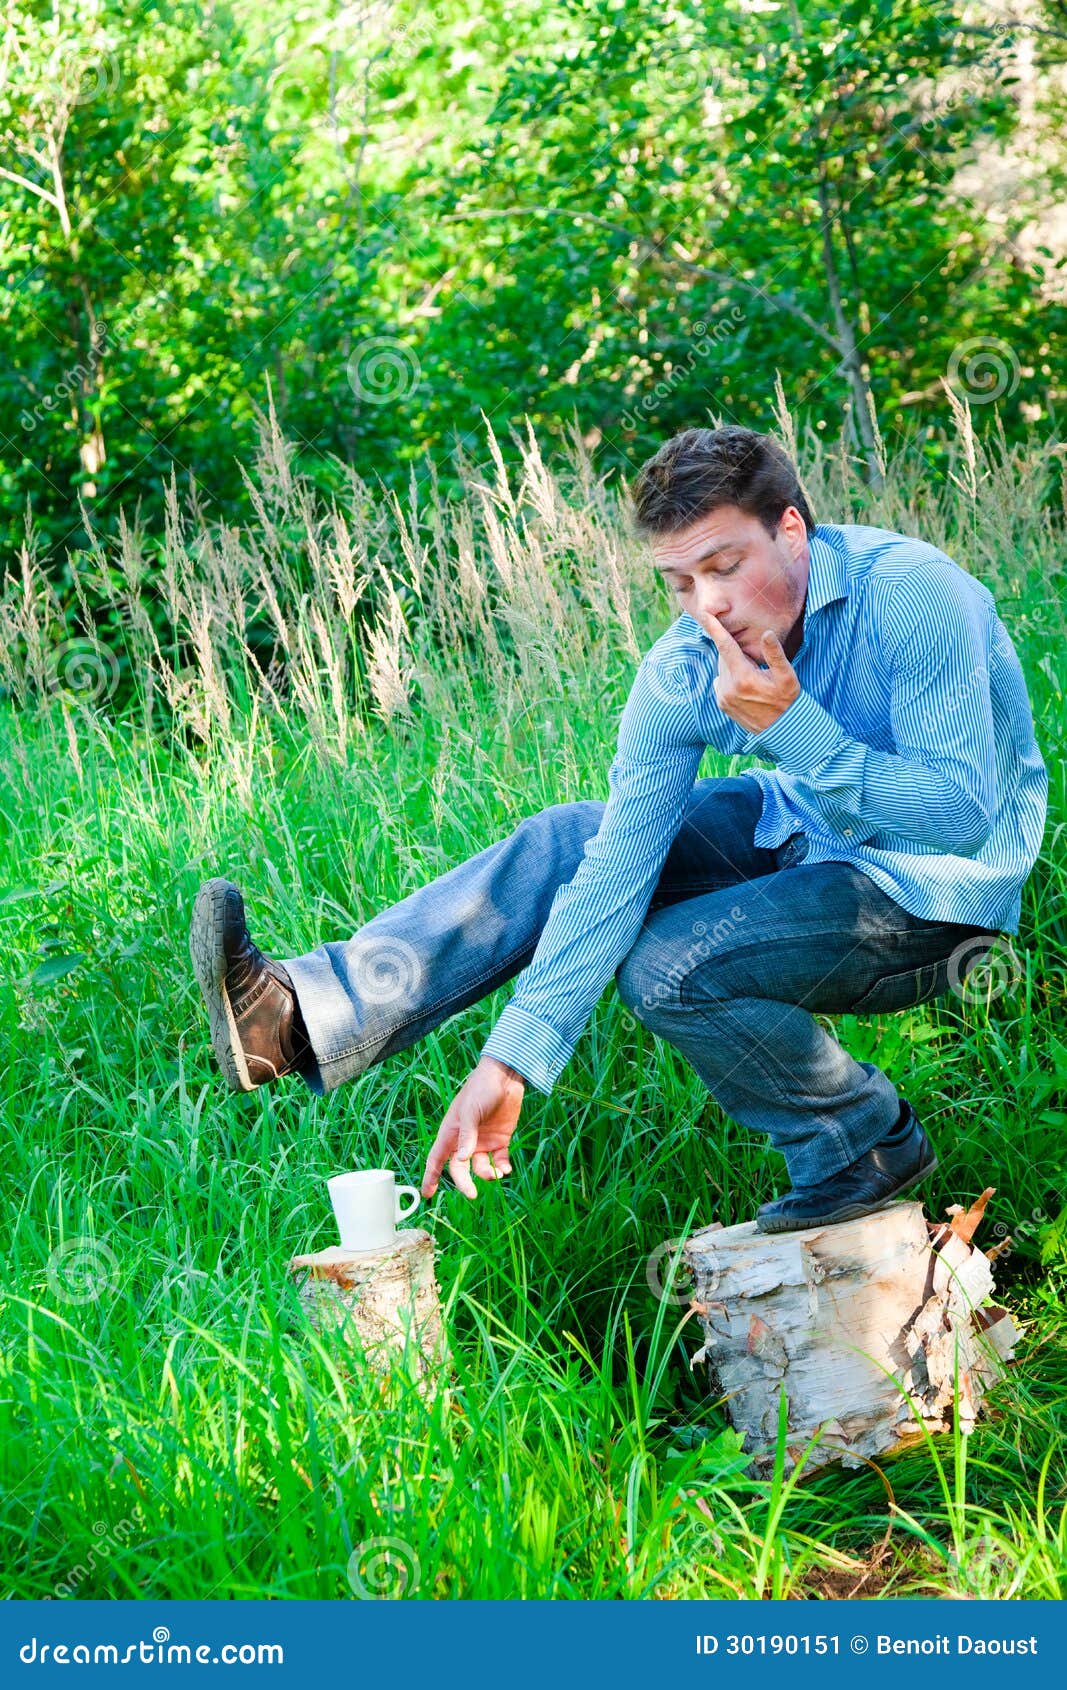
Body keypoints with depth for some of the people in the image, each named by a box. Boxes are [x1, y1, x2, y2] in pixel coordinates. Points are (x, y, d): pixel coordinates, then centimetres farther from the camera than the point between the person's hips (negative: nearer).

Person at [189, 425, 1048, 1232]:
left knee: (668, 965, -24)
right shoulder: (684, 671, -14)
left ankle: (864, 1149, -2)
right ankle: (301, 1017, -6)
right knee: (567, 843, -2)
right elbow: (616, 869, -18)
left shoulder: (910, 593, -30)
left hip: (939, 884, -6)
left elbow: (962, 815, -30)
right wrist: (512, 1061, -25)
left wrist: (790, 726, -37)